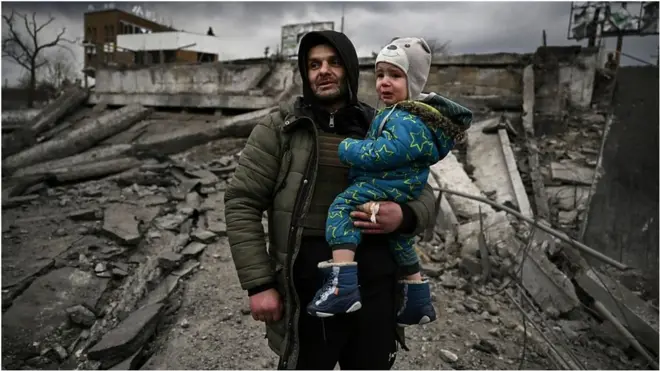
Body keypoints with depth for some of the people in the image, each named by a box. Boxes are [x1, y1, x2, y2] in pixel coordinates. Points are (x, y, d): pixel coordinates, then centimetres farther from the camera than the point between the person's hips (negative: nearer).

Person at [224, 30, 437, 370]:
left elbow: (424, 196, 10)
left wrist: (404, 217, -14)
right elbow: (242, 203, -4)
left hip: (377, 291, 3)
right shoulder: (279, 128, -1)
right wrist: (258, 284, -10)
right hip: (309, 294, -2)